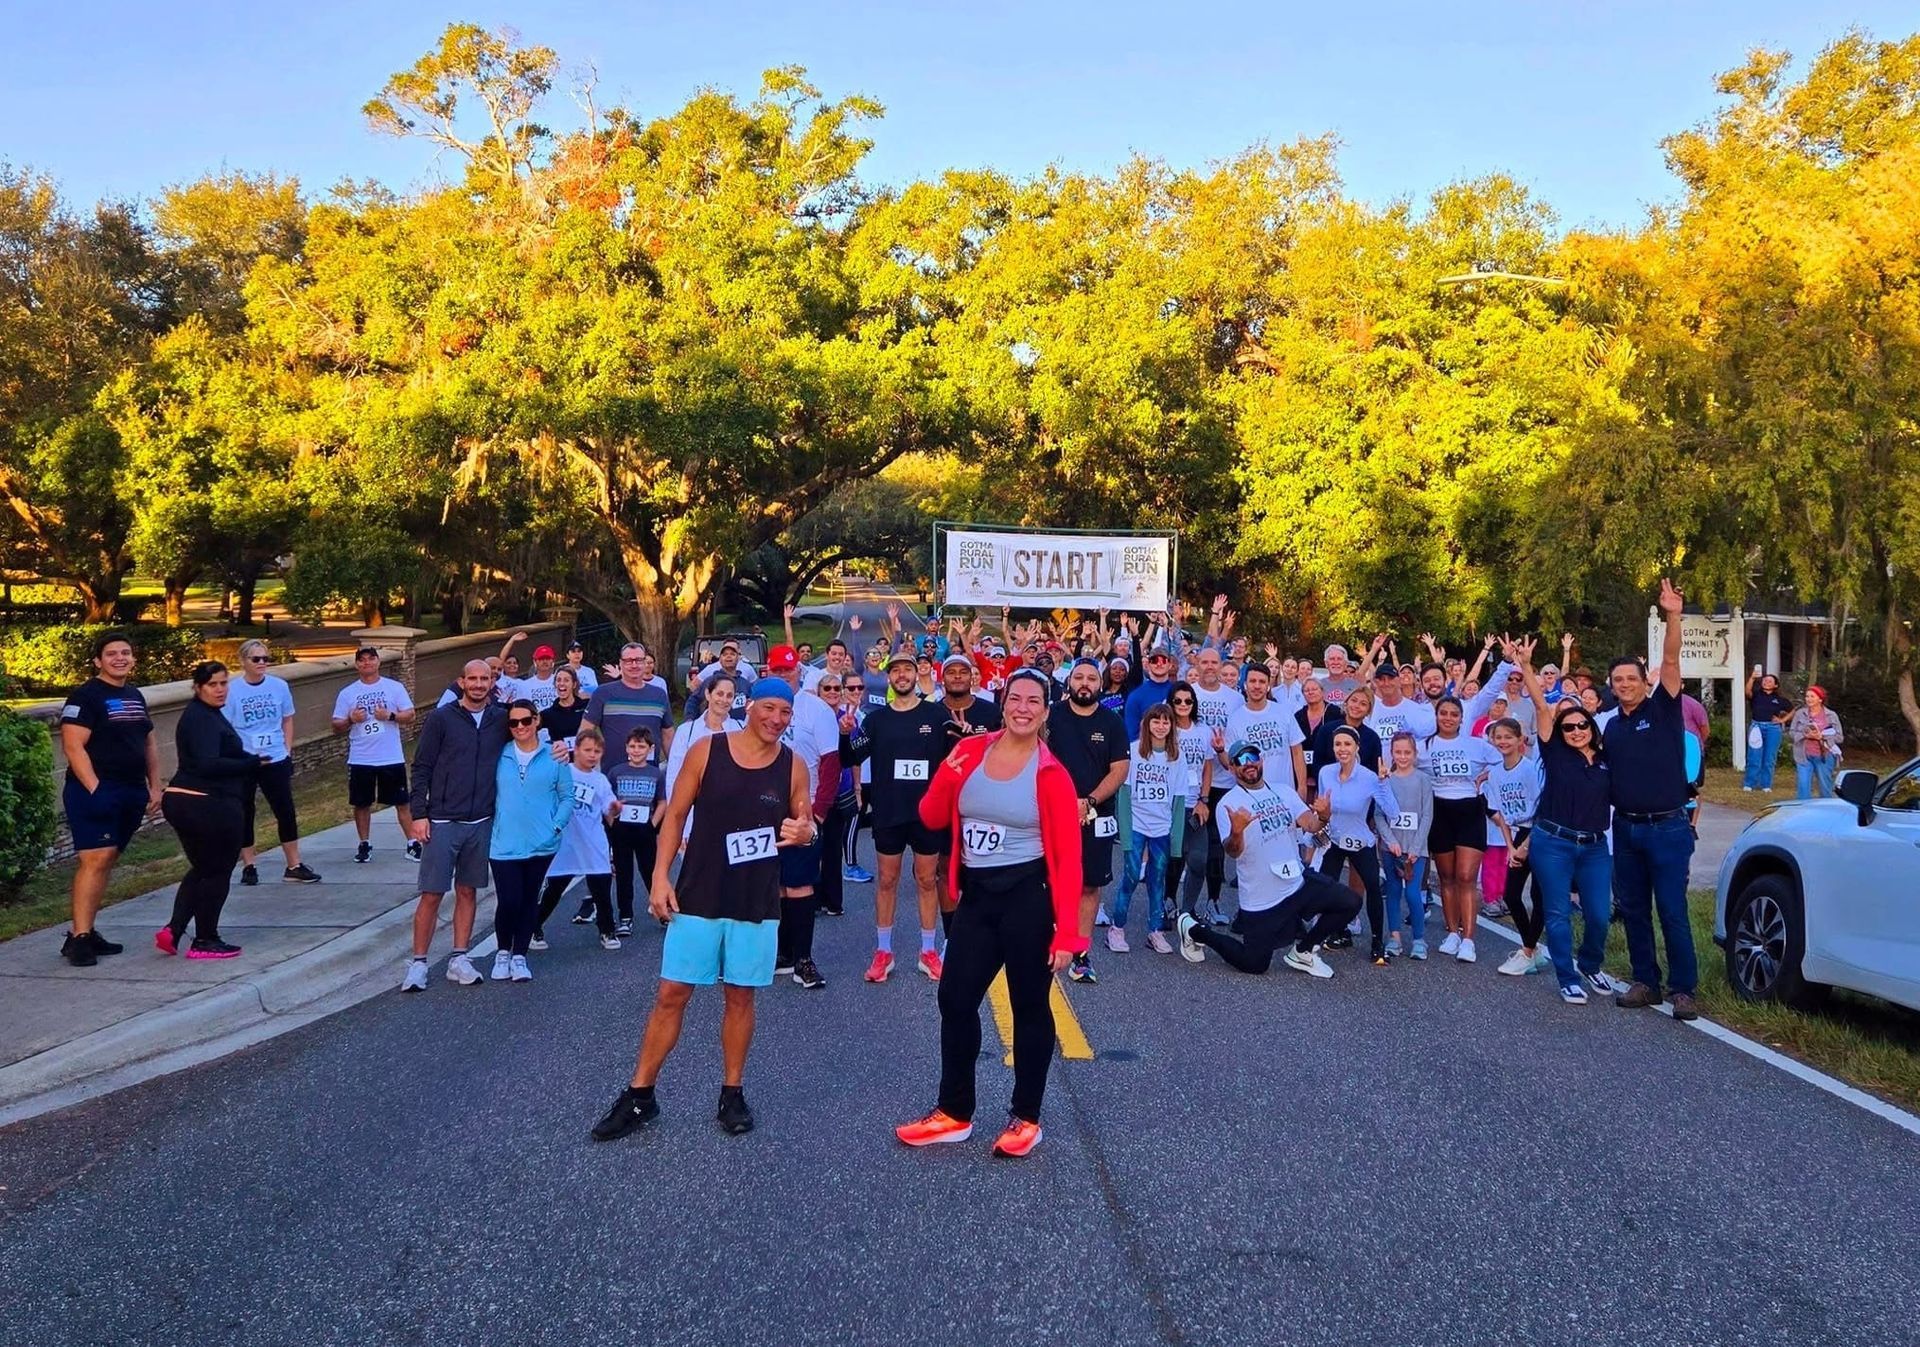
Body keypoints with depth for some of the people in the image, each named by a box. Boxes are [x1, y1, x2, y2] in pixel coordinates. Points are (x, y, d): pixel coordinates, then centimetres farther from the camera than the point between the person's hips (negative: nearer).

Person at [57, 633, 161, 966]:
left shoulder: (135, 696, 16)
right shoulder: (85, 696, -7)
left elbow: (149, 744, 23)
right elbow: (73, 746, -15)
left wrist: (154, 787, 14)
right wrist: (94, 789, -21)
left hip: (131, 793, 8)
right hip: (95, 792, -8)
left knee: (106, 861, 10)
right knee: (95, 860, -14)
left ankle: (87, 931, 16)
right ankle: (78, 937, -11)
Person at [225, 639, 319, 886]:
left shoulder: (279, 686, 1)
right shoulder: (232, 690, -8)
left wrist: (287, 750, 4)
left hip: (276, 761, 2)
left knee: (286, 812, 2)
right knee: (244, 815, 8)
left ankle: (294, 867, 9)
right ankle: (248, 867, 19)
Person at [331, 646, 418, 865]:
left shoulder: (394, 687, 2)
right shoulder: (347, 693, 4)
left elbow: (410, 715, -1)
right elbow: (337, 727, 6)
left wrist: (390, 715, -18)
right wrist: (351, 720, -15)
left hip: (392, 758, -1)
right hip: (360, 759, 1)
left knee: (401, 802, 1)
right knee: (361, 804, 8)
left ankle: (413, 843, 7)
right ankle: (365, 845, 22)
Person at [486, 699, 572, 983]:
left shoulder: (554, 758, 0)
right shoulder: (500, 757, 2)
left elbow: (567, 797, 2)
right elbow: (489, 793, 8)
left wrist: (556, 826, -8)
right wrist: (491, 827, 0)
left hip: (541, 845, 1)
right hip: (504, 845, 0)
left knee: (529, 901, 10)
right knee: (508, 901, -6)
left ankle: (519, 956, 24)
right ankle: (503, 952, 19)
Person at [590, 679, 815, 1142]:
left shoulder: (793, 766, -1)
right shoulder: (706, 751, -6)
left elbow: (807, 824, 10)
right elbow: (675, 815, -1)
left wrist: (804, 833, -15)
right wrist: (660, 877, -7)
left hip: (756, 905, 1)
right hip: (697, 898, -1)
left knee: (740, 997, 10)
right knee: (671, 994, 4)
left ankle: (732, 1094, 25)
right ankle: (639, 1095, 16)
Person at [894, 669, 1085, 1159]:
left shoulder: (1052, 775, -9)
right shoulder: (970, 751, 2)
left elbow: (1068, 858, -10)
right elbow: (931, 819, 6)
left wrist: (1067, 931, -14)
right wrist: (947, 776, -14)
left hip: (1028, 896, -4)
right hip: (976, 895, 4)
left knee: (1029, 1006, 8)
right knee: (955, 999, 9)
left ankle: (1026, 1118, 23)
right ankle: (954, 1113, 25)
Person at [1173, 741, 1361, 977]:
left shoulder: (1284, 792, 5)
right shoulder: (1229, 804, -11)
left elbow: (1309, 824, -10)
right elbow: (1234, 852, -22)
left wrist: (1321, 817, -34)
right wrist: (1236, 831, -44)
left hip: (1299, 881, 5)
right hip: (1260, 899, -5)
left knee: (1350, 902, -8)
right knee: (1254, 964, 2)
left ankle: (1302, 951, 10)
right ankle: (1195, 929, 24)